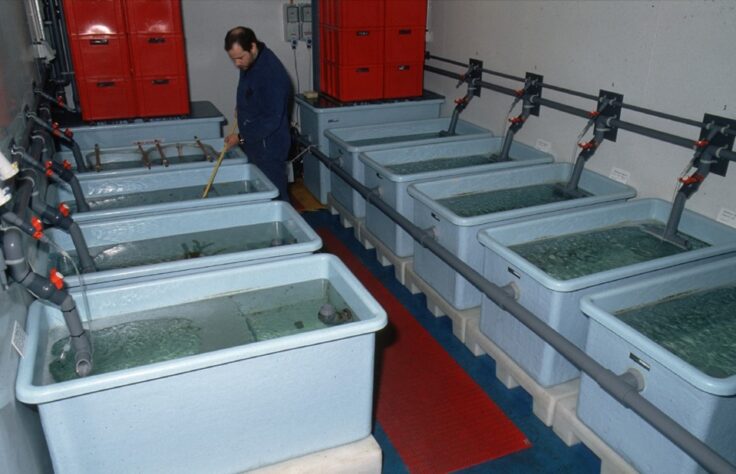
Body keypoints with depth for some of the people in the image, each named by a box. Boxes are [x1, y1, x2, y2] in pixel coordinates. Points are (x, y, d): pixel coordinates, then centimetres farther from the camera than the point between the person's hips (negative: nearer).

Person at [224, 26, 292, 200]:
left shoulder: (272, 73, -25)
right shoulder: (249, 63, 3)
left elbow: (273, 119, -24)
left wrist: (242, 138, -20)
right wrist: (241, 108, 7)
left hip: (269, 148, -8)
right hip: (253, 144, 9)